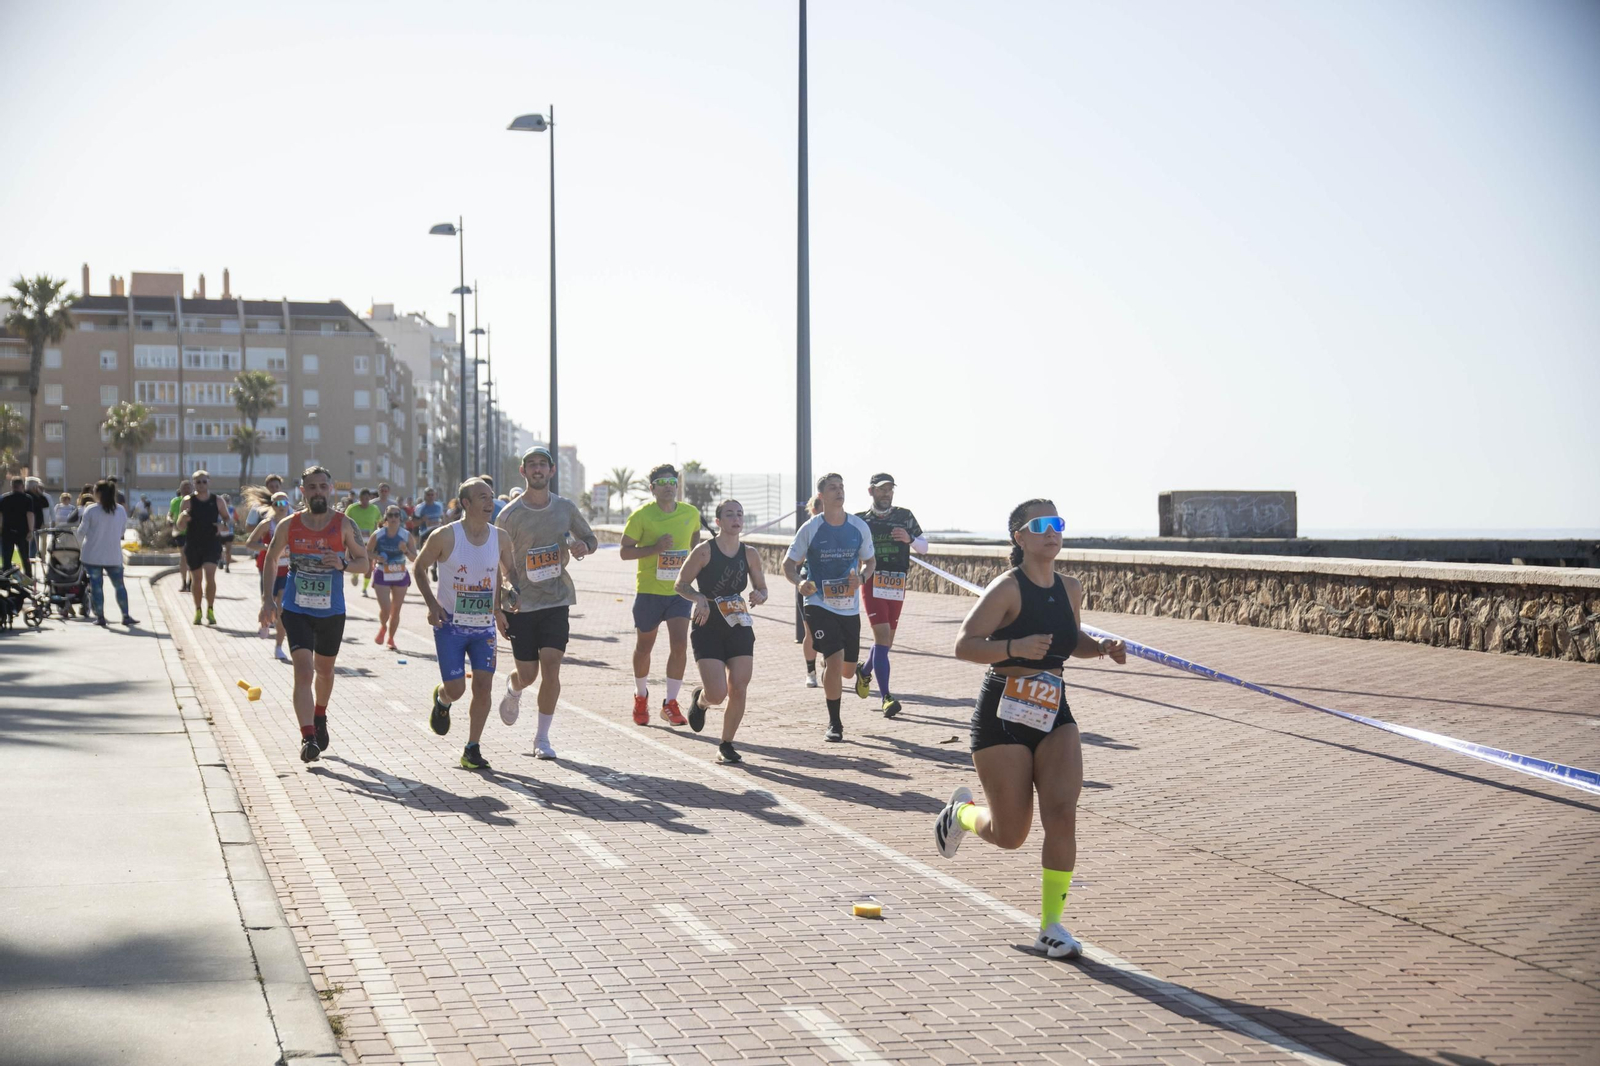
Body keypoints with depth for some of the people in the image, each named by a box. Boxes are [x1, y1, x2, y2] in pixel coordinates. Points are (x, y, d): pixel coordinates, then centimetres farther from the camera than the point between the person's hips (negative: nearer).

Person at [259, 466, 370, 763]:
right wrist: (268, 599, 1)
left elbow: (364, 562, 0)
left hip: (332, 612, 1)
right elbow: (271, 559, 9)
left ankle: (320, 717, 49)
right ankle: (308, 738, -20)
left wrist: (343, 564, -21)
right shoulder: (289, 525, -5)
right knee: (304, 672, -16)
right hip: (296, 611, -1)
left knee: (324, 670, 20)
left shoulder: (344, 524, -7)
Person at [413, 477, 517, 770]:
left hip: (484, 626, 3)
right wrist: (432, 604, -11)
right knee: (455, 689, -4)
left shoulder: (500, 539, -3)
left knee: (483, 687, -4)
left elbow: (509, 572, 15)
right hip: (450, 625, -3)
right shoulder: (445, 537, -14)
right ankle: (441, 700, 34)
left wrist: (501, 606, 2)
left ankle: (472, 750, 8)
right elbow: (419, 567, 0)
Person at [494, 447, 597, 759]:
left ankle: (542, 738, 4)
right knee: (527, 674, 3)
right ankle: (512, 689, 42)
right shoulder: (509, 515, -5)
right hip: (521, 604, -2)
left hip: (557, 601, 2)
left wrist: (583, 545, -6)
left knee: (551, 666, -9)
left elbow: (591, 538, 18)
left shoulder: (566, 508, 4)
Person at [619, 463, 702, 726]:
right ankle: (641, 696, 35)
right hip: (649, 591, -2)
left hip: (680, 591, 2)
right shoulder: (641, 515, -9)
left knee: (679, 645, -12)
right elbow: (625, 551, -9)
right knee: (644, 647, 12)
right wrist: (655, 548, -21)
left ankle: (670, 703, -1)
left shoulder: (691, 514, 1)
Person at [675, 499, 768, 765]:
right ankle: (699, 699, 27)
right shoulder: (704, 551, -8)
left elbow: (762, 588, 14)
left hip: (739, 628, 4)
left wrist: (759, 596, -9)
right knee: (717, 694, -12)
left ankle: (726, 745, 13)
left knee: (739, 690, -5)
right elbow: (681, 584, -4)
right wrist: (699, 598, -22)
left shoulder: (750, 554, 4)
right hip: (707, 628, -4)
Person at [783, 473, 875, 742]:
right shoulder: (810, 529, -7)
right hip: (819, 605, -4)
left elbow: (869, 561, 13)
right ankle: (834, 723, -4)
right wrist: (800, 582, -23)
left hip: (849, 607, 4)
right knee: (835, 659, -19)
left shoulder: (859, 527, 0)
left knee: (847, 669, 11)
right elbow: (789, 563, -2)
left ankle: (827, 665, 50)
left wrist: (861, 577, -10)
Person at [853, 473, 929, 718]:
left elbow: (924, 548, 8)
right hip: (872, 584, -3)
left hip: (897, 586, 3)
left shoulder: (904, 516, 6)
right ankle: (886, 698, -19)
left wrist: (910, 538, -12)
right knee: (882, 636, -16)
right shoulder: (860, 520, 4)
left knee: (887, 641, 13)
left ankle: (865, 670, 44)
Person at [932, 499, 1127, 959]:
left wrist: (1103, 647, 4)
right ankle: (961, 812, 37)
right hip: (1002, 714, -5)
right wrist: (1015, 648, -33)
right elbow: (964, 645, -19)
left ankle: (1051, 925, -4)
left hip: (1054, 714, 5)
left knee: (1062, 813, -14)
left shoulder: (1070, 590, 7)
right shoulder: (1007, 588, -12)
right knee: (1010, 835, 1)